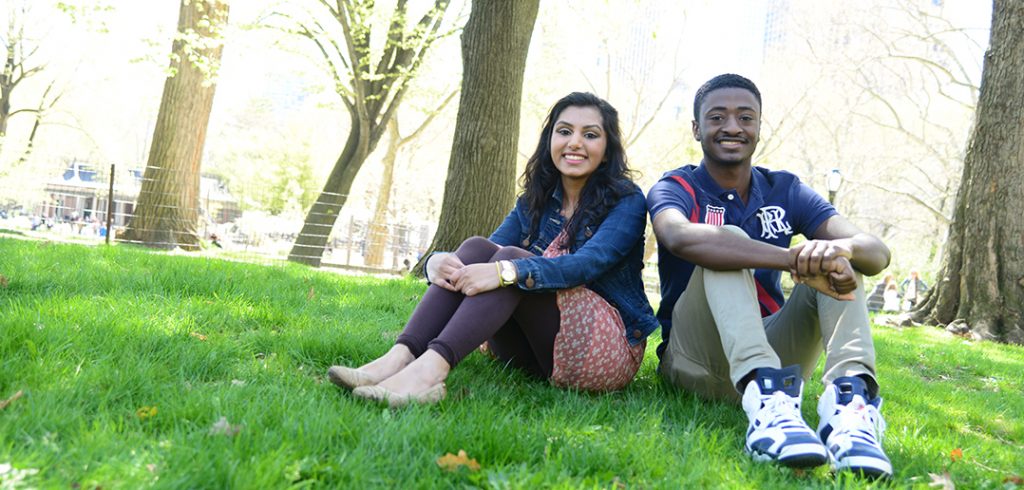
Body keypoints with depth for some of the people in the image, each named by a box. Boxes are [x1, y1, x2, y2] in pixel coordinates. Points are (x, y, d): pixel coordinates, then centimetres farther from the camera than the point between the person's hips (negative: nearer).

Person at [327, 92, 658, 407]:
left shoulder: (627, 200, -5)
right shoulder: (535, 202, 12)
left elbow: (590, 263, -23)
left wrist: (508, 272, -39)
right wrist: (436, 261, -24)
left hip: (608, 348, -5)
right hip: (537, 353, 5)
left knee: (511, 258, -28)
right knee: (477, 247, -18)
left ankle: (432, 367, -48)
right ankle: (400, 357, -36)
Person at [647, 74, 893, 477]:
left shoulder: (785, 191, 7)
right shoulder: (676, 188, -3)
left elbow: (877, 254, -8)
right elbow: (680, 237, -31)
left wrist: (839, 249, -34)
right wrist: (797, 260, -40)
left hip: (773, 351, 4)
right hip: (695, 360, -3)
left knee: (838, 258, -15)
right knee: (726, 245, -26)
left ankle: (849, 395, -42)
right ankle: (765, 399, -52)